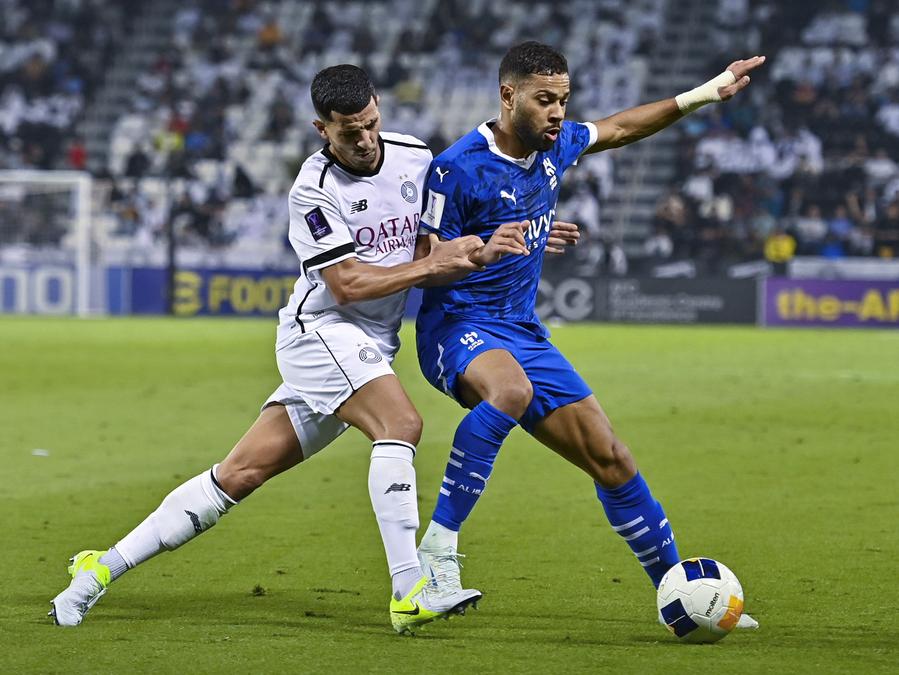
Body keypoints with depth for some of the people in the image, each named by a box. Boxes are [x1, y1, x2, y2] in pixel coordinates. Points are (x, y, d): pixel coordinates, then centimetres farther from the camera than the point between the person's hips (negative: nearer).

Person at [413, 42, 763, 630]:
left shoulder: (553, 145, 5)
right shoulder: (458, 167, -15)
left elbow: (618, 130, 26)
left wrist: (701, 96, 26)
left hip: (523, 332, 7)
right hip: (458, 324, -7)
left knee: (610, 458, 4)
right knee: (511, 389, -41)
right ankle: (438, 548, -35)